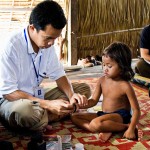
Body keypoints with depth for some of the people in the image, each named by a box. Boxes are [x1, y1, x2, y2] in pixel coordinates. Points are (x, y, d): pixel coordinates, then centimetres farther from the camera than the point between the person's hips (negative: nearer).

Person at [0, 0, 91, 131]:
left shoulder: (47, 44, -2)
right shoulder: (11, 46, -23)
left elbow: (58, 74, 7)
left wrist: (71, 95, -15)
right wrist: (48, 104, -28)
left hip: (37, 97, 8)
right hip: (11, 101, -8)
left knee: (84, 89, -2)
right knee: (25, 110, -43)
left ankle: (42, 118, -18)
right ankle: (48, 117, -11)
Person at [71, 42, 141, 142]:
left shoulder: (125, 86, -17)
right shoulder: (102, 80, 0)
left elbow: (136, 110, -14)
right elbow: (94, 101, 6)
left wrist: (131, 129, -25)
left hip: (120, 116, -8)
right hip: (104, 114, 8)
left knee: (95, 124, -36)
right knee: (75, 117, 2)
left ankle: (126, 127, -15)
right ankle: (106, 130, -18)